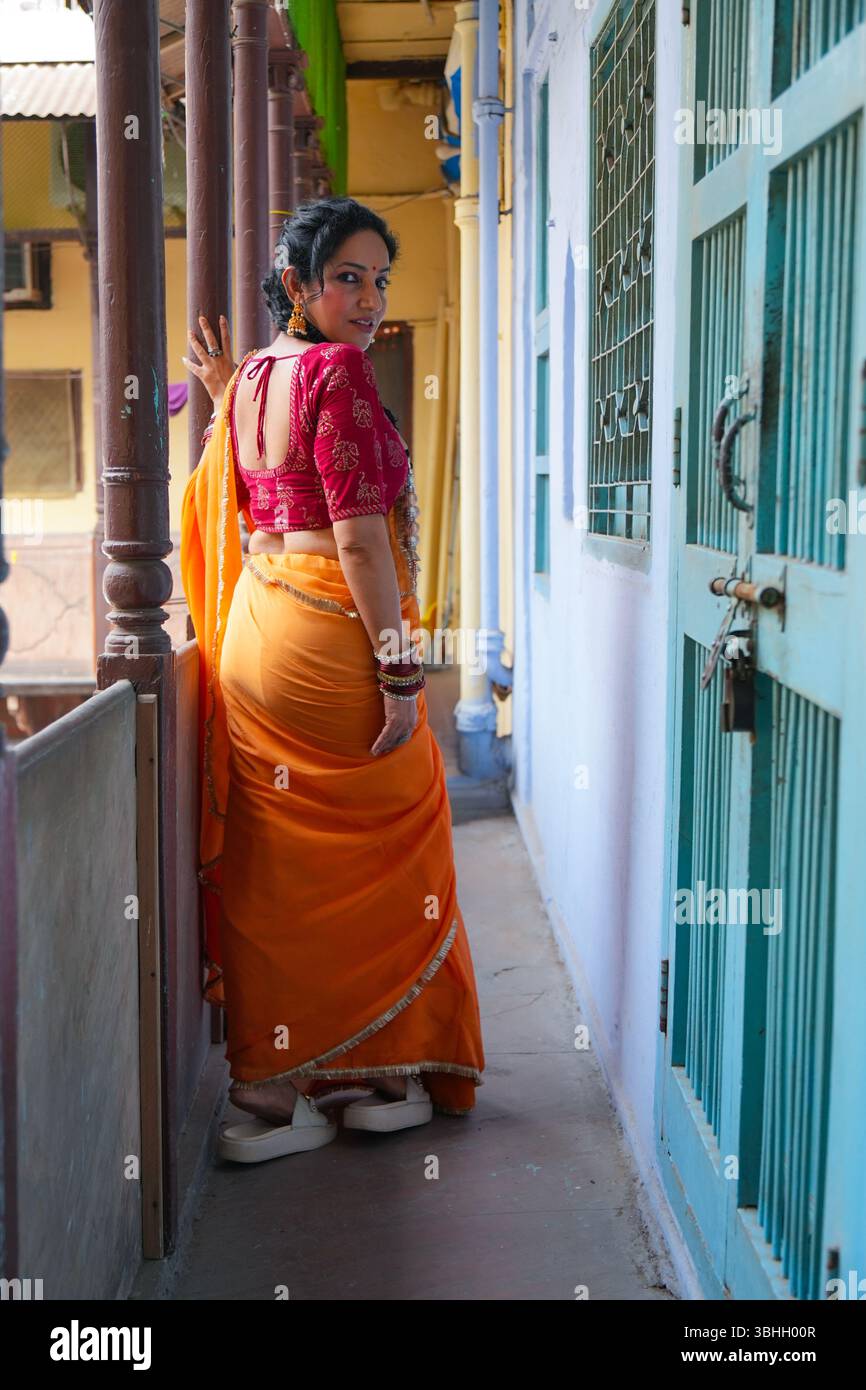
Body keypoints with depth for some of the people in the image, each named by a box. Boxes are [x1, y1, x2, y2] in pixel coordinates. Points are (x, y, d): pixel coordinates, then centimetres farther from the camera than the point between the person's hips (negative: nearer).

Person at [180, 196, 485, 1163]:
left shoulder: (251, 378, 13)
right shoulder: (337, 370, -12)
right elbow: (358, 536, -18)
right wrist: (401, 668, -17)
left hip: (255, 634, 8)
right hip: (334, 638, -8)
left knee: (275, 865, 11)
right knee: (379, 859, 7)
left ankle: (273, 1088, 19)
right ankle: (390, 1075, 20)